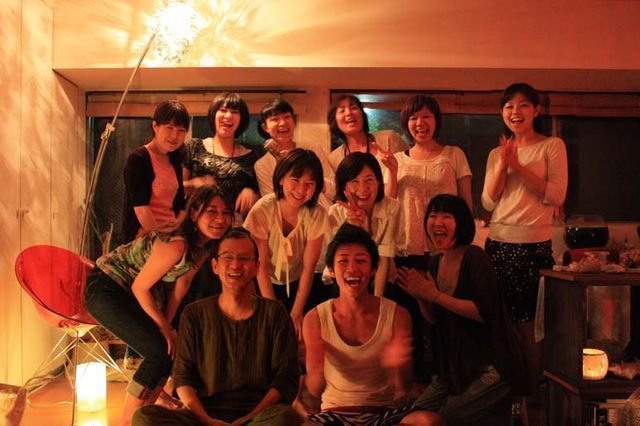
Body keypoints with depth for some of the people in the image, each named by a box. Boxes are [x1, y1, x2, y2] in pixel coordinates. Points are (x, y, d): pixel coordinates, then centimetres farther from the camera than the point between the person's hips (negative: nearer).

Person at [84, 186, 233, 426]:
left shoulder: (207, 243, -5)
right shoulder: (176, 244, -32)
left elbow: (182, 282, 4)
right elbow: (139, 288, -23)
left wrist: (167, 324, 1)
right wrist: (164, 328, -14)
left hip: (136, 292, 9)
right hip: (105, 287, -9)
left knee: (175, 346, 6)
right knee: (160, 351, -17)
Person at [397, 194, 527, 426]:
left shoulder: (474, 257, -15)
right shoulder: (435, 263, 6)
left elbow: (485, 312, -24)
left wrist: (435, 296, -22)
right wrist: (421, 297, -8)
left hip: (491, 368, -7)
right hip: (455, 367, 8)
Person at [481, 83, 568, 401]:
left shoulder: (552, 146, 2)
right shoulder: (497, 154, 15)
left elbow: (557, 196, -9)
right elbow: (488, 202, 6)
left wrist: (519, 166, -12)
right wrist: (503, 166, -7)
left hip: (534, 245, -4)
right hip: (498, 243, 4)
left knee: (527, 325, -2)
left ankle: (530, 394, 12)